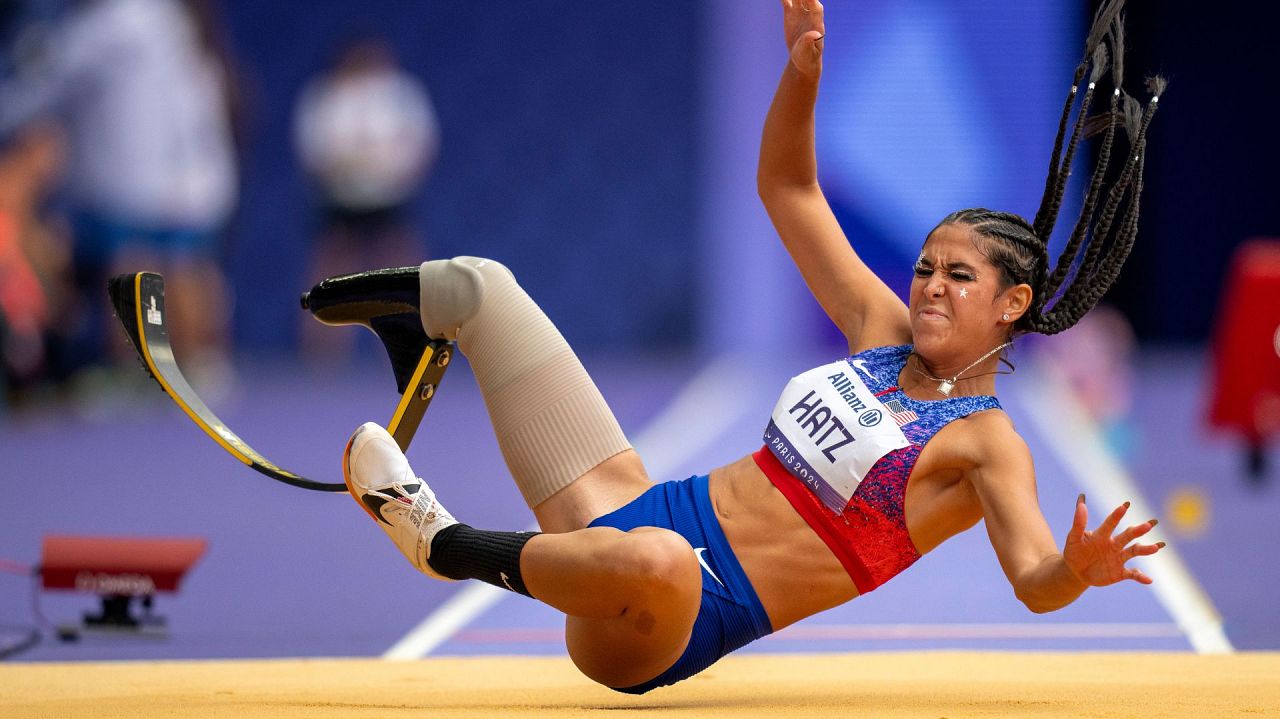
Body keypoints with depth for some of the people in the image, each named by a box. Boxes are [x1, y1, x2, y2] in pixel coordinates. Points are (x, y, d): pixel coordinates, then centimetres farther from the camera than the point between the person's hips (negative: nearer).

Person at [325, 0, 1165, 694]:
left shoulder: (987, 443, -8)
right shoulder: (888, 336, 13)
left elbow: (1034, 581, -24)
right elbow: (789, 188, 20)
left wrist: (1077, 571, -47)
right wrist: (805, 67, 5)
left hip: (678, 628, -8)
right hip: (641, 509, 8)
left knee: (652, 560, -49)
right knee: (479, 285, 10)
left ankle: (447, 546, -23)